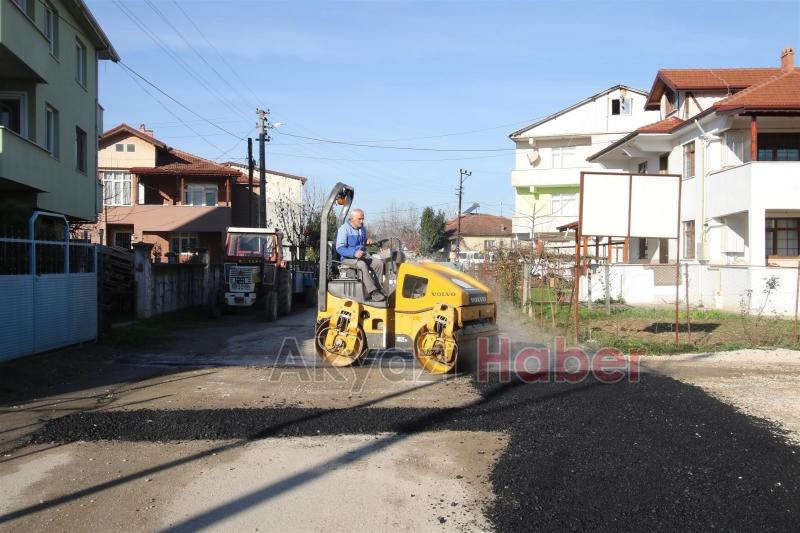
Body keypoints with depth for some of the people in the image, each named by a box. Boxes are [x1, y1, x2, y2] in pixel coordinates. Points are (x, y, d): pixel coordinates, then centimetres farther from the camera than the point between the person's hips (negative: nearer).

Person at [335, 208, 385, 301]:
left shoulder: (362, 229, 14)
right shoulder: (344, 229, -9)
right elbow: (339, 248, -17)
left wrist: (367, 241, 6)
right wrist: (354, 253, -31)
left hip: (363, 255, 7)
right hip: (348, 258, -7)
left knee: (379, 262, -17)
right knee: (362, 265, -36)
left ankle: (378, 289, -19)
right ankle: (373, 292, -39)